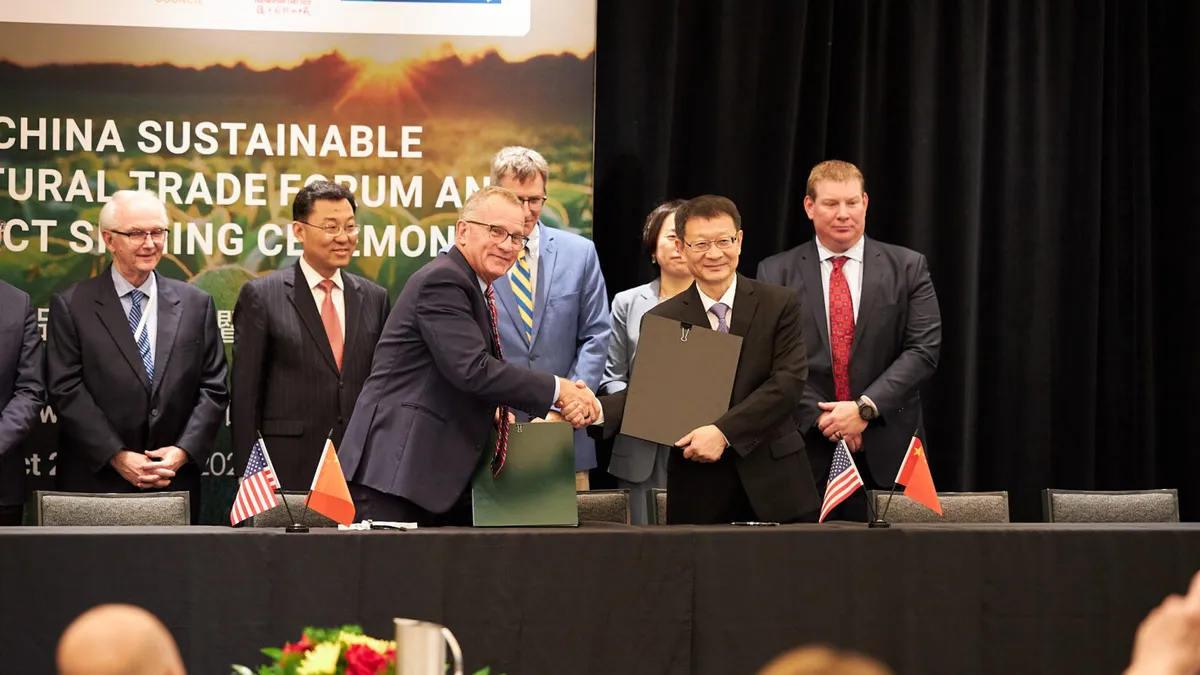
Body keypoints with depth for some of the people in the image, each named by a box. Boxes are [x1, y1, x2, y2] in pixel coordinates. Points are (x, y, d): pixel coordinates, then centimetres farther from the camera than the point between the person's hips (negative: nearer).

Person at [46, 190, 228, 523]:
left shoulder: (196, 304, 9)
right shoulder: (71, 307, 1)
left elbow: (213, 389, 6)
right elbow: (66, 391, -5)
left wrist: (184, 451, -8)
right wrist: (117, 456, -12)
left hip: (175, 483, 2)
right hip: (95, 482, -2)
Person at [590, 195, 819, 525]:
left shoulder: (779, 305, 2)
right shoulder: (661, 320, 5)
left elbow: (788, 382, -9)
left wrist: (723, 431, -19)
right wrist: (598, 410, -23)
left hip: (774, 485, 0)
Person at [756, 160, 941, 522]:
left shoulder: (907, 268, 7)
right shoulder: (776, 273, 7)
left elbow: (923, 349, -1)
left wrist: (865, 408, -11)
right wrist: (820, 417, -11)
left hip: (887, 451, 0)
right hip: (807, 449, 0)